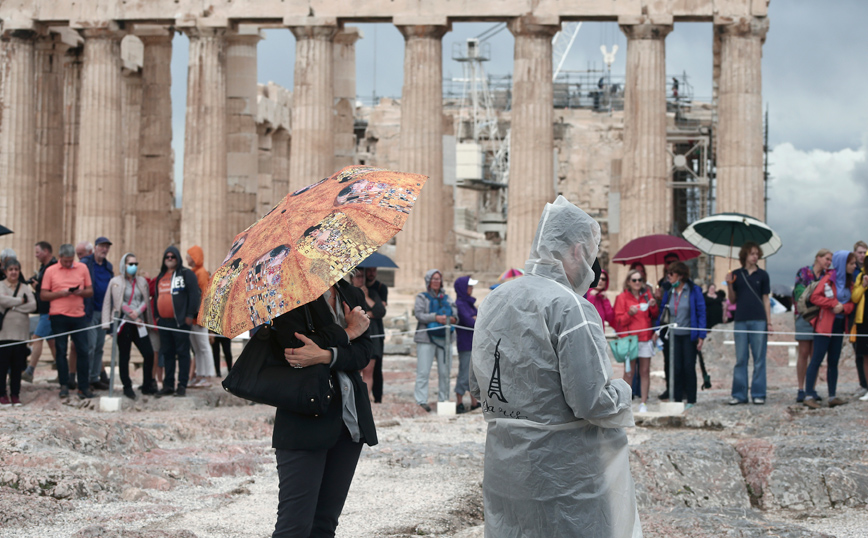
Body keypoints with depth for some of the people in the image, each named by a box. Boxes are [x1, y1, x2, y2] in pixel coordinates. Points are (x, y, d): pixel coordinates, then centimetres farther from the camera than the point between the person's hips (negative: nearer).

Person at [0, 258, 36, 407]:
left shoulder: (25, 287, 11)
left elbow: (33, 305, -2)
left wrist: (13, 306, -9)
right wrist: (20, 301, -7)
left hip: (21, 332, 3)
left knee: (17, 366, 4)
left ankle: (15, 394, 13)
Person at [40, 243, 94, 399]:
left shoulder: (82, 268, 8)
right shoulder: (50, 271, 4)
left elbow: (90, 291, 11)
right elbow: (43, 295, 2)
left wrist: (81, 292, -11)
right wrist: (61, 293, -13)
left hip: (78, 315, 1)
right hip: (58, 316, -1)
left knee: (83, 351, -2)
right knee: (61, 351, 3)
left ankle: (84, 386, 3)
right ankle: (64, 385, 11)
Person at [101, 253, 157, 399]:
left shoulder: (142, 282, 13)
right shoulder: (116, 282, 1)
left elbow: (145, 301, 9)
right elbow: (119, 303, -3)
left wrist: (137, 312, -9)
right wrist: (132, 315, -9)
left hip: (138, 323, 4)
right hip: (123, 323, -3)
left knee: (149, 354, -4)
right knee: (124, 356, 1)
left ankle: (147, 386, 8)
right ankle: (127, 387, 10)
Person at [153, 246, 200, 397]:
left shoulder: (186, 274, -1)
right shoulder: (161, 277, 19)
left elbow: (194, 294, -8)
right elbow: (156, 297, 27)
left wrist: (190, 315, -13)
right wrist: (157, 316, 19)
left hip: (180, 321, -7)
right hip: (164, 321, 7)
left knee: (182, 352, -5)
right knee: (167, 353, 9)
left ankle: (182, 385, -5)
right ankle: (168, 385, 14)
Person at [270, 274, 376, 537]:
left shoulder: (352, 296, 14)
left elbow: (365, 352, 1)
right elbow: (294, 345, -19)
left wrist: (326, 355, -19)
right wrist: (347, 332, -8)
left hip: (350, 419, 6)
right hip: (305, 422, -6)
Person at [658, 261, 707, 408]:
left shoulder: (694, 291, -6)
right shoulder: (669, 292, 8)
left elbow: (701, 313, -6)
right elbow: (662, 312, 10)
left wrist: (701, 336, -11)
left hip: (689, 335, -4)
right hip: (674, 335, 4)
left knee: (689, 367, 0)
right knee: (676, 368, 4)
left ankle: (691, 400, 9)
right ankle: (677, 399, 12)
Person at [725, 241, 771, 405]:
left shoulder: (762, 275, 7)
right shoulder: (736, 274, 8)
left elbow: (766, 299, 7)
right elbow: (732, 300, 9)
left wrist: (769, 322, 1)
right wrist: (729, 285, -8)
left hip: (758, 321, -1)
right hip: (741, 321, 1)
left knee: (759, 359, 0)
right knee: (740, 359, 3)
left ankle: (758, 394, 4)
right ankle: (739, 394, 7)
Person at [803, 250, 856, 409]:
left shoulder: (849, 282, 13)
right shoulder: (829, 278, -8)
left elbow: (851, 303, 11)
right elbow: (815, 297, -14)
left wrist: (843, 307, -10)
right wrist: (834, 303, -18)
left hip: (839, 324, 7)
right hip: (825, 324, -7)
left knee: (833, 361, 9)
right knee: (817, 359, -7)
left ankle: (832, 396, 12)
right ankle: (809, 395, -7)